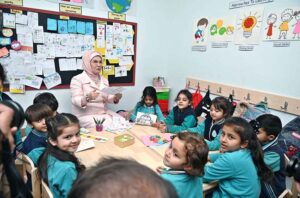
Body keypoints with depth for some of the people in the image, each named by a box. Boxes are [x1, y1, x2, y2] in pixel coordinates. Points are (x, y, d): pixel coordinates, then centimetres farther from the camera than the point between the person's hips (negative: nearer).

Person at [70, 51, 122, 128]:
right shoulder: (77, 79, -6)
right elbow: (76, 101, -14)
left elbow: (108, 98, 8)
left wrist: (115, 98, -14)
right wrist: (88, 98, -34)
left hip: (104, 113, 6)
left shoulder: (104, 80, 13)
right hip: (86, 116, -6)